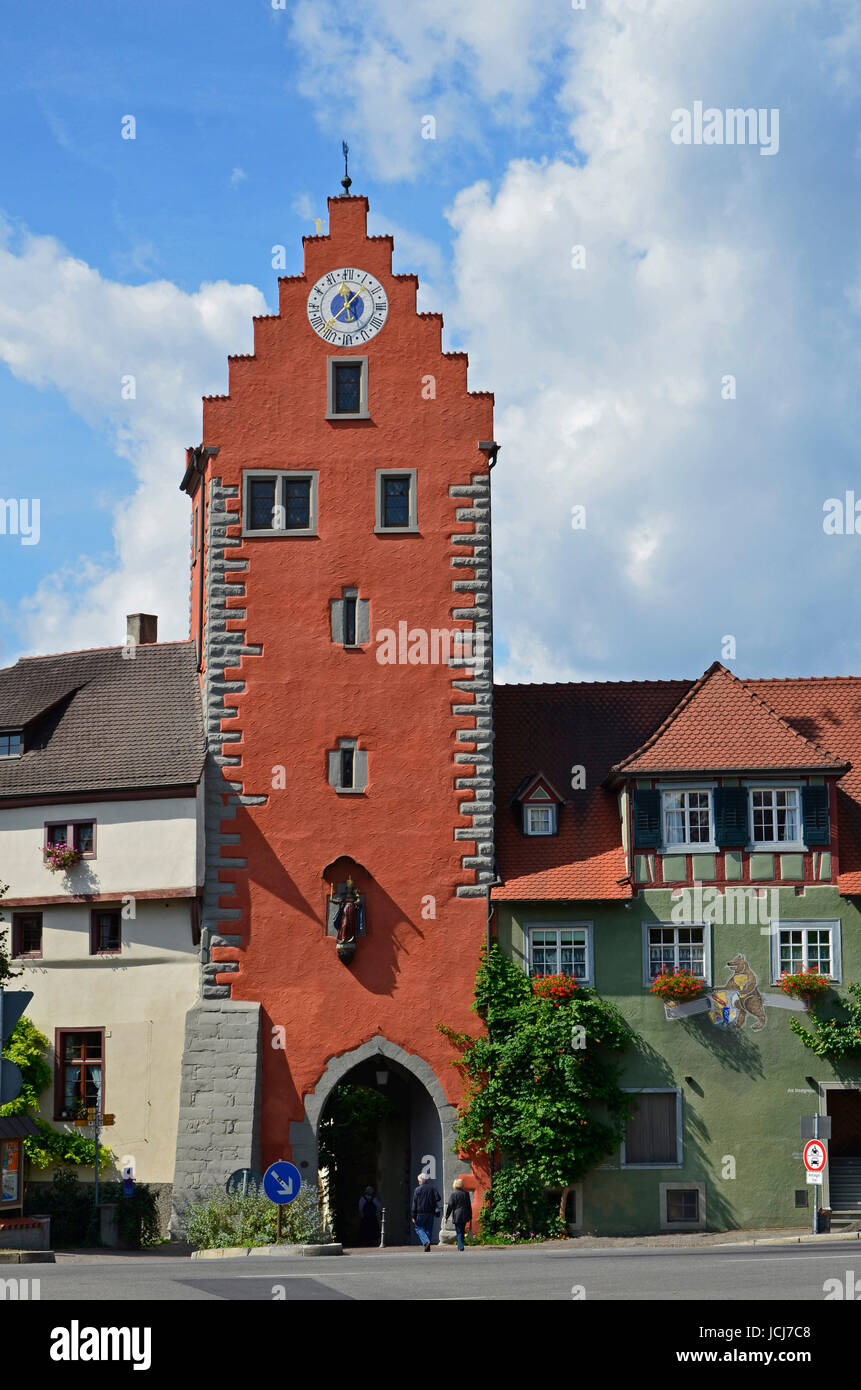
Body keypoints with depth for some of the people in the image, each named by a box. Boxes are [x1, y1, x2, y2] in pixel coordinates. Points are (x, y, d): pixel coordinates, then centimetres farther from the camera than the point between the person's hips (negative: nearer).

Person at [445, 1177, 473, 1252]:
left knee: (459, 1233, -3)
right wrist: (470, 1217, 17)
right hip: (465, 1217, 4)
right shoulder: (466, 1193, 4)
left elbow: (450, 1206, -6)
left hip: (457, 1216, -4)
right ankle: (460, 1247, 22)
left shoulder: (454, 1194, -9)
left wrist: (446, 1217, 2)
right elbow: (469, 1206, 9)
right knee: (462, 1232, 16)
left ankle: (461, 1248, -13)